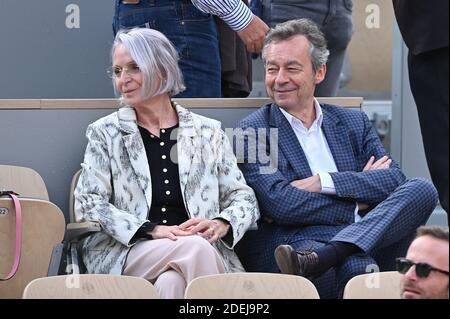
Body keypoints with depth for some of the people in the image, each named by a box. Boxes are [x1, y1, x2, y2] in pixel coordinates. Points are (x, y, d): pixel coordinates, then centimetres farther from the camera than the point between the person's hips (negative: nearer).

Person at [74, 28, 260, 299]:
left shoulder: (208, 132, 15)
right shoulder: (105, 133, 12)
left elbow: (245, 198, 16)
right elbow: (87, 204, 1)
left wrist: (222, 224, -9)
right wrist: (152, 230, -13)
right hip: (125, 253, 0)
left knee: (171, 281, -37)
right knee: (196, 247, -32)